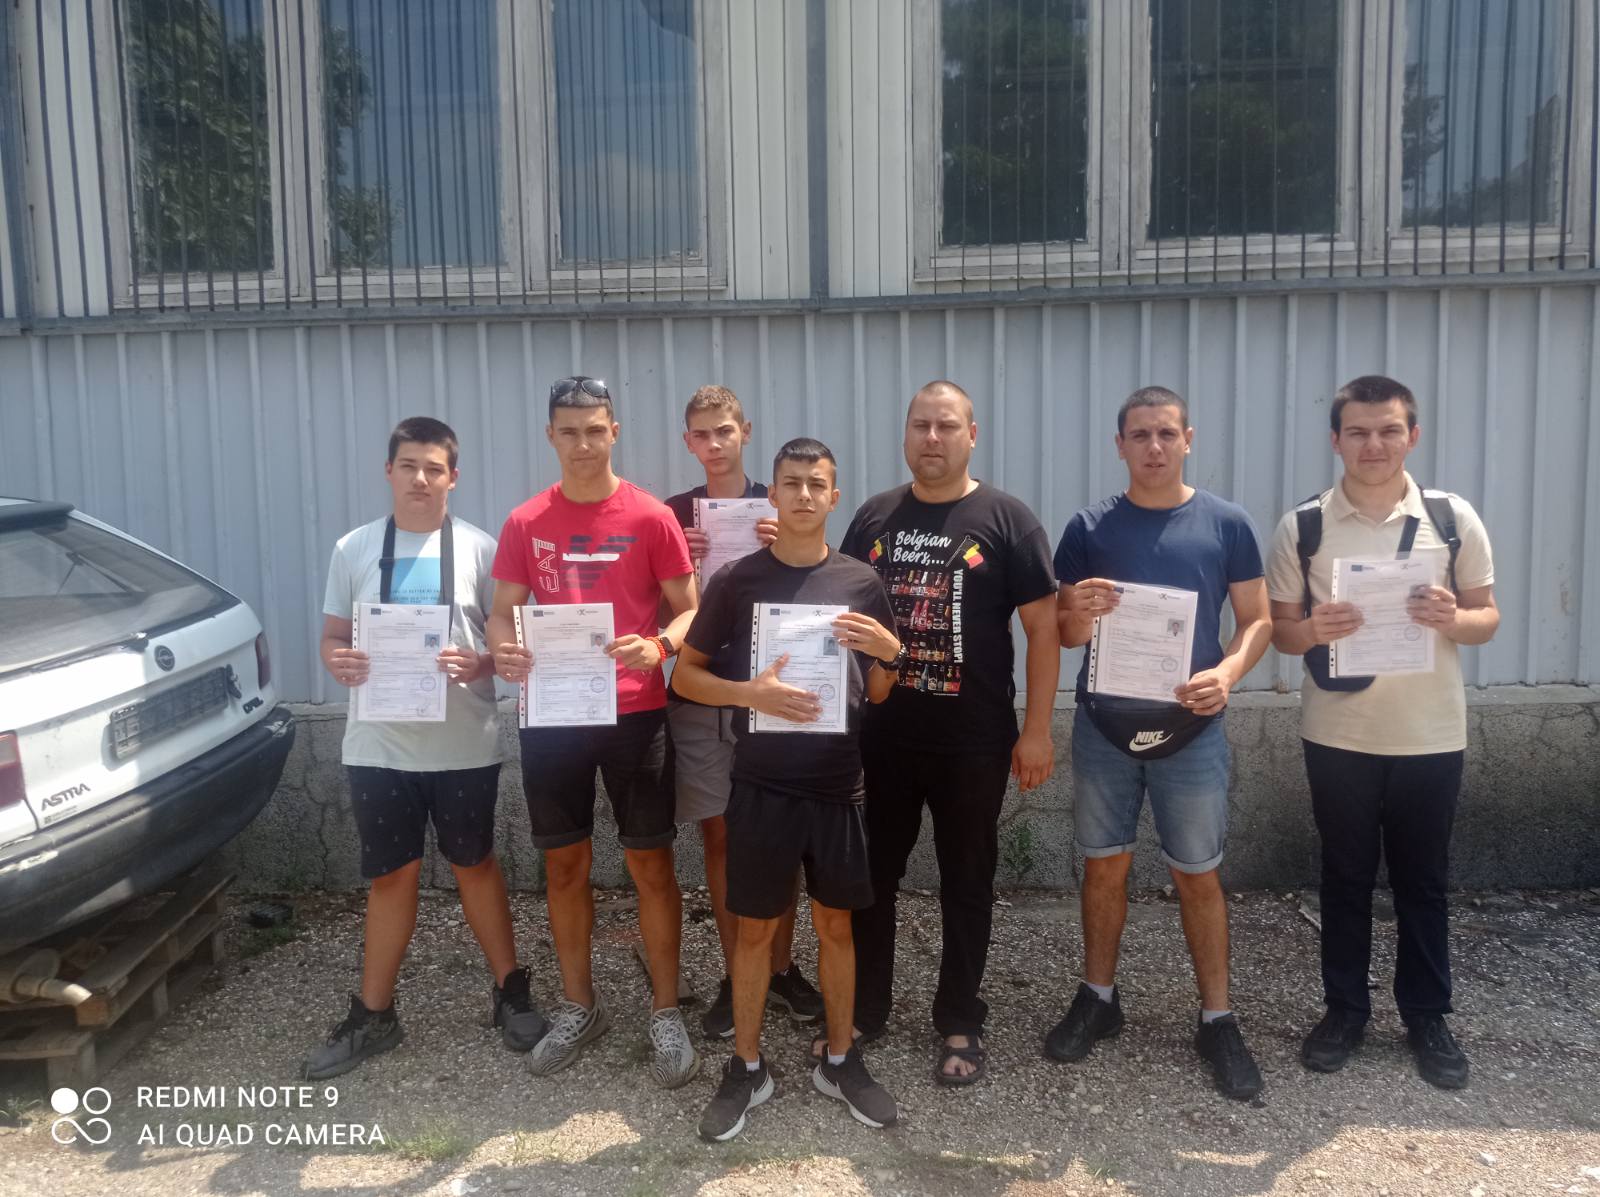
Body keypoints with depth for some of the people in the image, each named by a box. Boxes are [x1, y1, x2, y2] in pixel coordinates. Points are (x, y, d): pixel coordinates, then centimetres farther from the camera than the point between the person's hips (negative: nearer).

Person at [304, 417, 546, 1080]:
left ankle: (510, 990, 31)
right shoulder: (353, 549, 4)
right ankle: (373, 1016, 27)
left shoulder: (479, 548, -2)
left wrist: (478, 664, -20)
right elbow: (333, 636, 9)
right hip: (378, 745, 2)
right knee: (391, 875, 11)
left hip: (463, 742, -1)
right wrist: (338, 661, -14)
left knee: (475, 865, 13)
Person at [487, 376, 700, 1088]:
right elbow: (502, 613, 8)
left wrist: (657, 648, -21)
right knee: (564, 864, 12)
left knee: (651, 864, 3)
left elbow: (690, 609, -1)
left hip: (633, 713, -2)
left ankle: (666, 1013, 19)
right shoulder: (525, 523, 5)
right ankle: (579, 1005, 30)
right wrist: (503, 652, -14)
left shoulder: (650, 517, -3)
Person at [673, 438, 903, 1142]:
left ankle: (839, 1059, 30)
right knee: (755, 926, 9)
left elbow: (878, 694, 9)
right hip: (761, 785, -1)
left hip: (838, 784, 2)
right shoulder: (737, 580, -3)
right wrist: (752, 693, -17)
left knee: (835, 922, 13)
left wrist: (889, 652, -13)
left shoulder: (861, 582, 2)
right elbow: (685, 674, -1)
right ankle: (746, 1068, 26)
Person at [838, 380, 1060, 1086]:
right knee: (869, 878, 12)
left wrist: (1037, 730, -9)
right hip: (880, 734, 3)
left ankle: (960, 1025, 26)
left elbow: (1043, 626, -5)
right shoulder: (874, 517, 6)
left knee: (966, 883, 11)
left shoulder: (1006, 519, -4)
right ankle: (862, 1012, 30)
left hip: (974, 741, -3)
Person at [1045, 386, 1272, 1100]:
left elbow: (1258, 619, 1)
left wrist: (1227, 672, -18)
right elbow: (1061, 635, 3)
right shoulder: (1089, 527, 0)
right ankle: (1098, 999, 29)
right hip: (1103, 726, 1)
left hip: (1190, 729, -1)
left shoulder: (1225, 524, 0)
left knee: (1198, 877, 8)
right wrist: (1078, 613, -20)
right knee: (1104, 867, 12)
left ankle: (1216, 1020, 23)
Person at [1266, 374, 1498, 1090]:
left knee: (1423, 879, 13)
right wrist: (1314, 631, -21)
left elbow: (1488, 617, 5)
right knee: (1345, 876, 12)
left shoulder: (1454, 518, -1)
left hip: (1431, 735, 1)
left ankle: (1427, 1017, 29)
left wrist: (1453, 618, -17)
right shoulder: (1301, 527, -3)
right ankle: (1344, 1010, 27)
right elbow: (1277, 628, 1)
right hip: (1337, 736, 0)